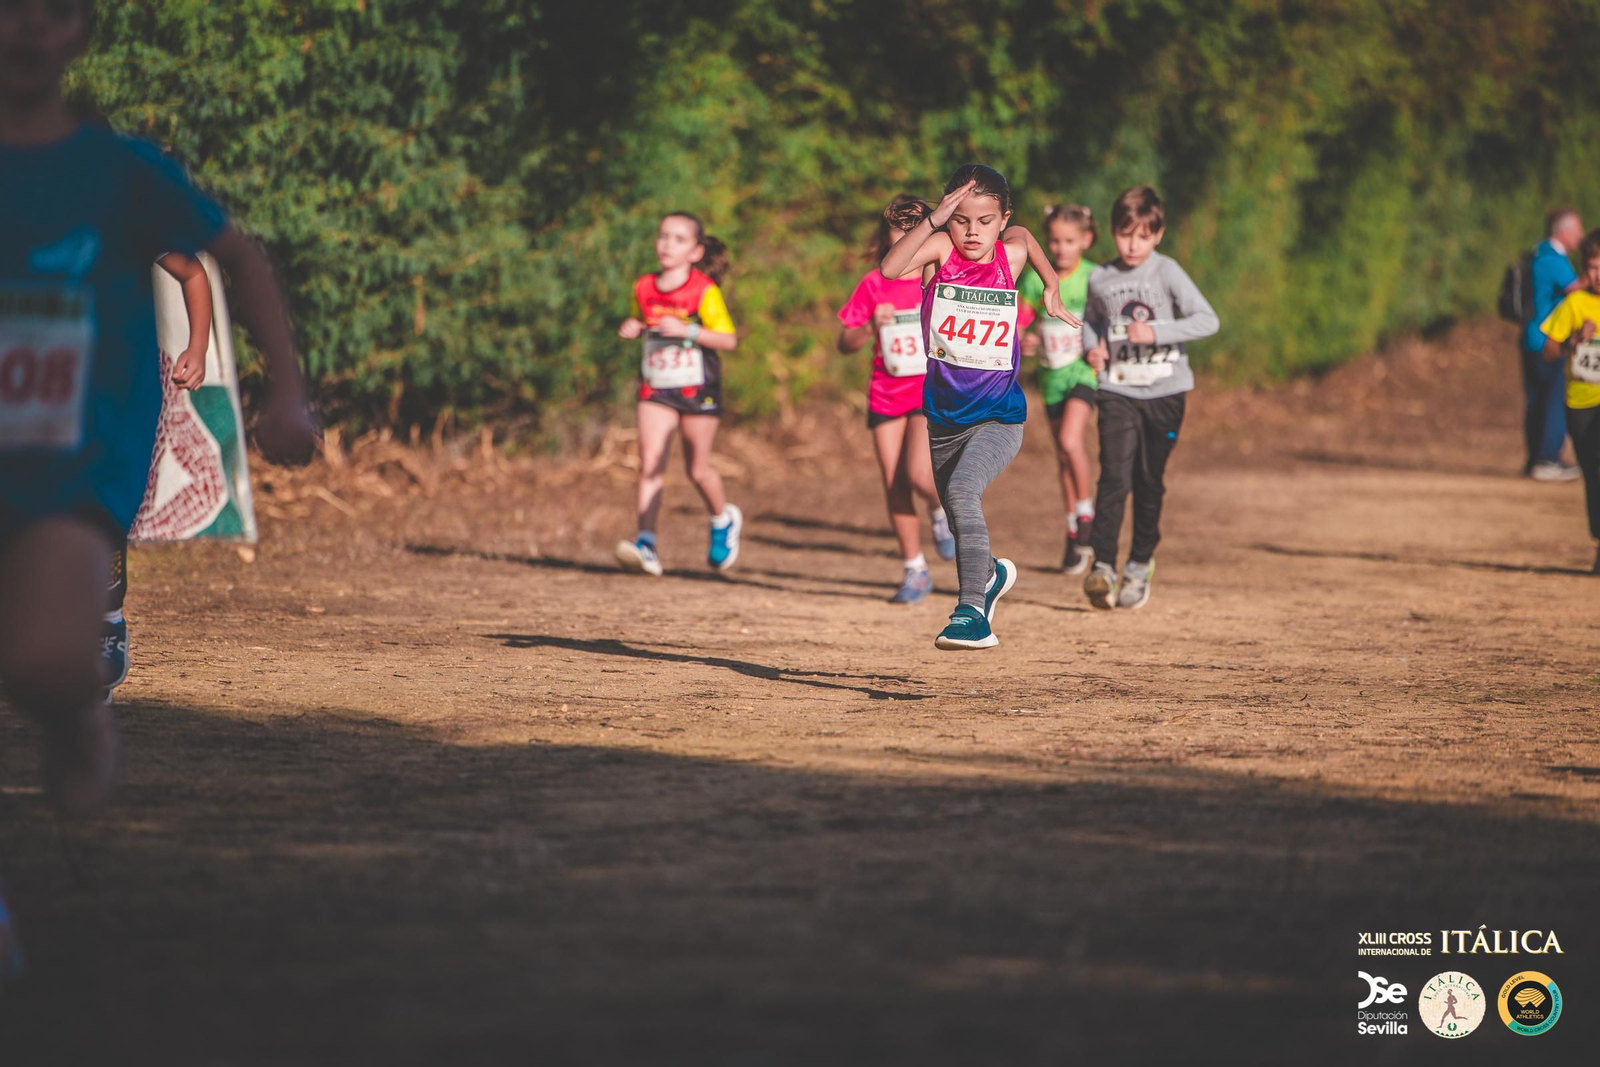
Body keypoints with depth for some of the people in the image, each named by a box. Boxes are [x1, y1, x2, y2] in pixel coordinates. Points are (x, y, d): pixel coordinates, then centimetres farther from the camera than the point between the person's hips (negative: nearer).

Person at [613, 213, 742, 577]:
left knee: (698, 469, 8)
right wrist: (631, 329, -1)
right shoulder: (644, 288, 3)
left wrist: (686, 331, -26)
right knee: (650, 462, -13)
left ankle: (724, 520, 38)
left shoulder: (704, 291, -12)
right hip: (656, 389, 3)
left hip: (698, 389, -3)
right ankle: (646, 542, -17)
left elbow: (729, 340, -14)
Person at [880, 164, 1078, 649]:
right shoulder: (941, 249, -8)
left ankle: (973, 611, -32)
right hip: (943, 414, 3)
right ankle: (989, 575, 52)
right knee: (957, 518, 19)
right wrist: (933, 219, -33)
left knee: (962, 490, -29)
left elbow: (1024, 236, 24)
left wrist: (1051, 287, 26)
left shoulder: (1010, 254, -2)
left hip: (998, 416, -2)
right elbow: (890, 268, -30)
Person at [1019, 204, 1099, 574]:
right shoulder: (1035, 279, 0)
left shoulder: (1094, 278, -7)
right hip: (1051, 373, 4)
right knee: (1063, 458, 9)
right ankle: (1074, 533, 21)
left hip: (1084, 369, -4)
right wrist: (1022, 342, -15)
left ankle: (1086, 511, -4)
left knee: (1070, 439, -24)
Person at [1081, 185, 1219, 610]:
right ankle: (1102, 565, -19)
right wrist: (1093, 345, 2)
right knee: (1114, 478, -14)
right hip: (1118, 390, 1)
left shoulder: (1167, 273, -5)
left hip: (1164, 391, -1)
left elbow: (1207, 320, -12)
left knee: (1150, 483, 8)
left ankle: (1141, 563, 23)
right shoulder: (1100, 279, 3)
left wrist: (1156, 332, -21)